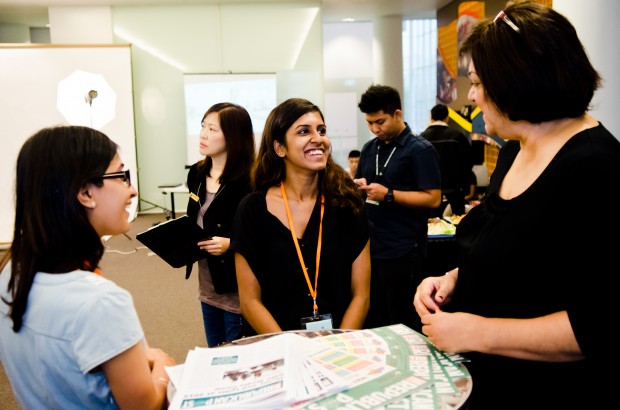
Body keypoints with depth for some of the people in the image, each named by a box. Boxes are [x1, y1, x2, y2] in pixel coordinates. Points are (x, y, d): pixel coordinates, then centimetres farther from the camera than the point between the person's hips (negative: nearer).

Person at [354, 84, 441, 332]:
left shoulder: (420, 149, -7)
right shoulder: (369, 149, 14)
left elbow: (433, 198, -14)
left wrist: (388, 195, -19)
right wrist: (359, 187, -1)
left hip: (402, 252, -6)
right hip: (370, 247, 7)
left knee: (402, 324, 4)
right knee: (371, 321, 14)